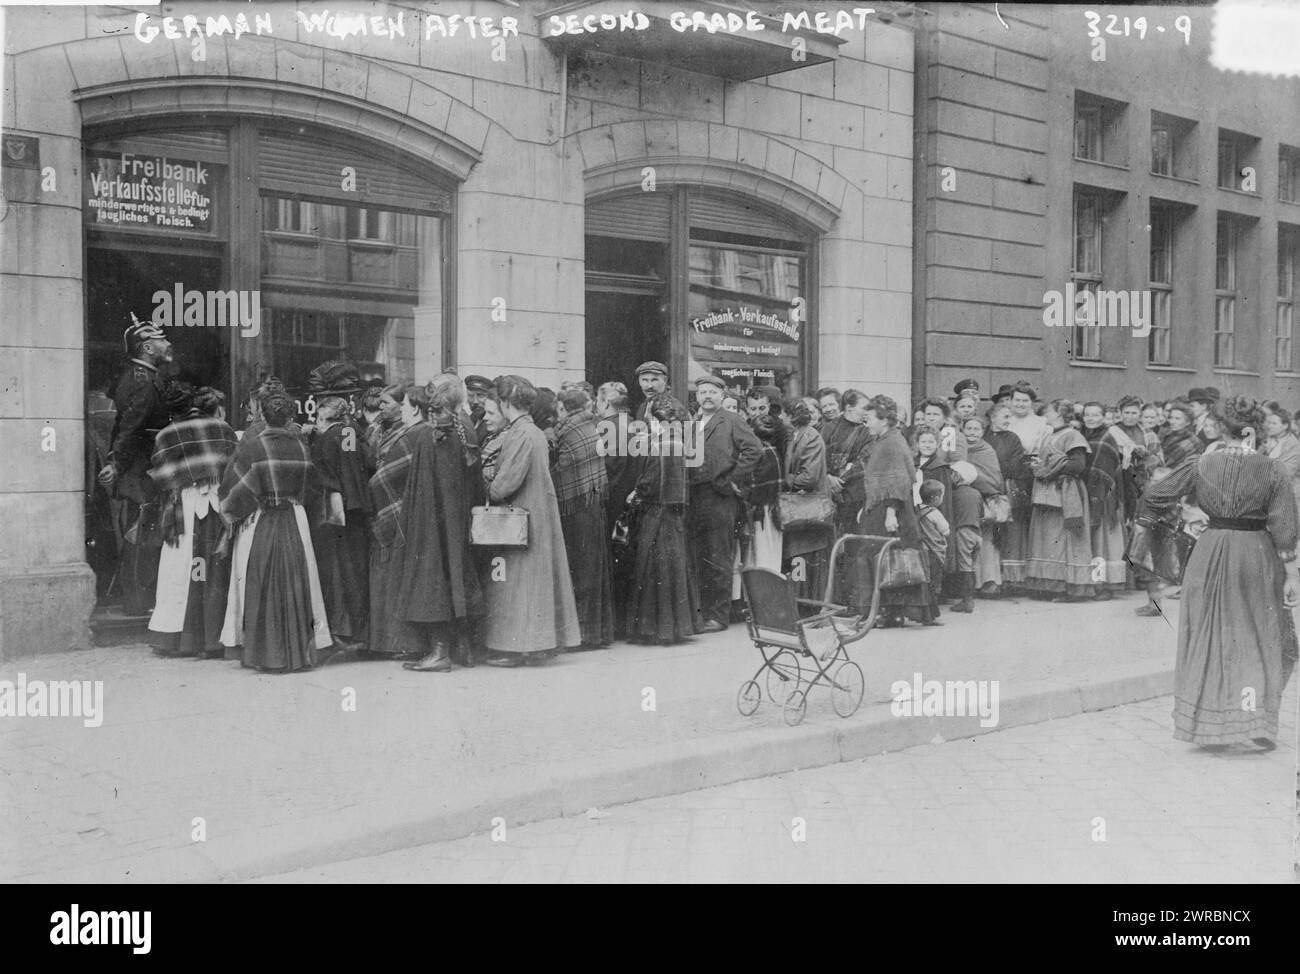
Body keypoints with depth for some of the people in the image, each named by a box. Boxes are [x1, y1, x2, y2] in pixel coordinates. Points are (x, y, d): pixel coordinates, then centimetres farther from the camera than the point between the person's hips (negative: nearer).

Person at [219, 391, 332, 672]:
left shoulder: (250, 445, -10)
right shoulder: (301, 447, 1)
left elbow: (231, 486, -8)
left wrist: (230, 511, 9)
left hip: (258, 525, -2)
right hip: (295, 523, 3)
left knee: (261, 590, 6)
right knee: (294, 586, 9)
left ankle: (265, 655, 9)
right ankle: (297, 651, 12)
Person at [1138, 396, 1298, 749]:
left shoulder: (1201, 465, -3)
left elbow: (1154, 497, 3)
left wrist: (1145, 517, 24)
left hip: (1210, 553, 1)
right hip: (1258, 554, -1)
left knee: (1208, 636, 12)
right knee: (1264, 638, 12)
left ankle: (1207, 723, 14)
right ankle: (1256, 719, 1)